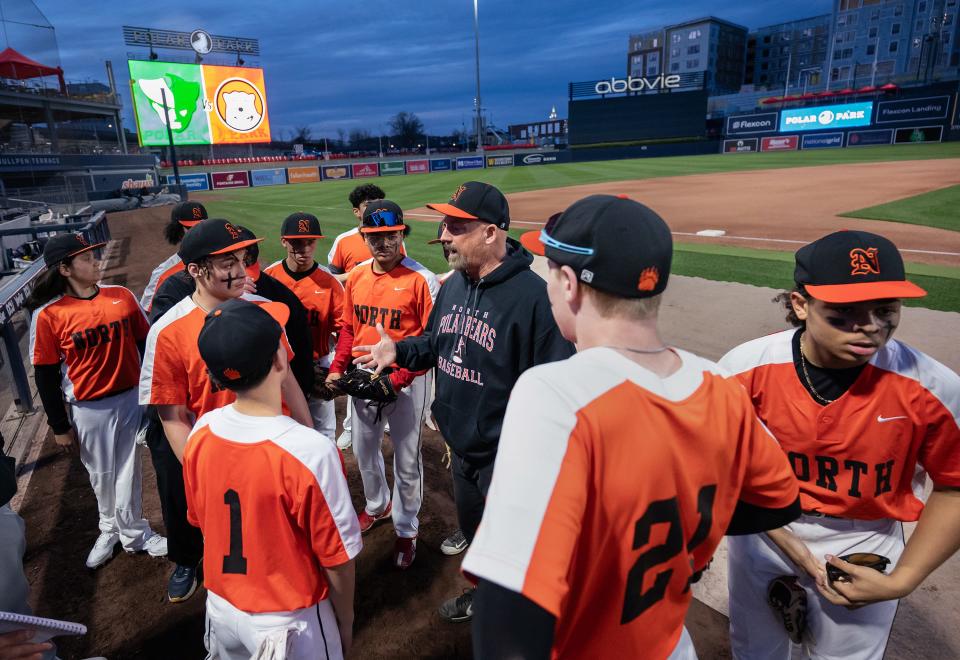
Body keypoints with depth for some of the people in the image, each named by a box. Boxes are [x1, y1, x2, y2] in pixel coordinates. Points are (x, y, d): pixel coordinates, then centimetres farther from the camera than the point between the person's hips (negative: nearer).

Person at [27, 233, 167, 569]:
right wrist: (60, 427, -1)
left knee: (127, 470, 12)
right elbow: (45, 375, -4)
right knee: (101, 474, 16)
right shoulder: (48, 314, -10)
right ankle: (110, 529, 41)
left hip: (131, 398, 1)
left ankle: (132, 532, 32)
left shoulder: (123, 296, -3)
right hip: (88, 409, -1)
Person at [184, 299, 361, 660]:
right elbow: (336, 557, -20)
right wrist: (345, 623, -2)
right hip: (288, 620, -5)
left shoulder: (200, 432, -14)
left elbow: (200, 520, 2)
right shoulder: (311, 451, -31)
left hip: (221, 606, 5)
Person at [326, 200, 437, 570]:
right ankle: (377, 506, 49)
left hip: (407, 382, -6)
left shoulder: (421, 280, -17)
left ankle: (406, 530, 30)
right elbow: (348, 328, 12)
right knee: (363, 450, 22)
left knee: (406, 460, 8)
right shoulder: (356, 277, 2)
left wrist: (397, 379, -24)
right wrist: (337, 369, 1)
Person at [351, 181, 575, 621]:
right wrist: (399, 351, -3)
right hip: (460, 445, 8)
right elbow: (436, 344, 16)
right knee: (472, 530, 28)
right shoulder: (454, 284, 2)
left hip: (506, 455, -8)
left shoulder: (532, 295, -26)